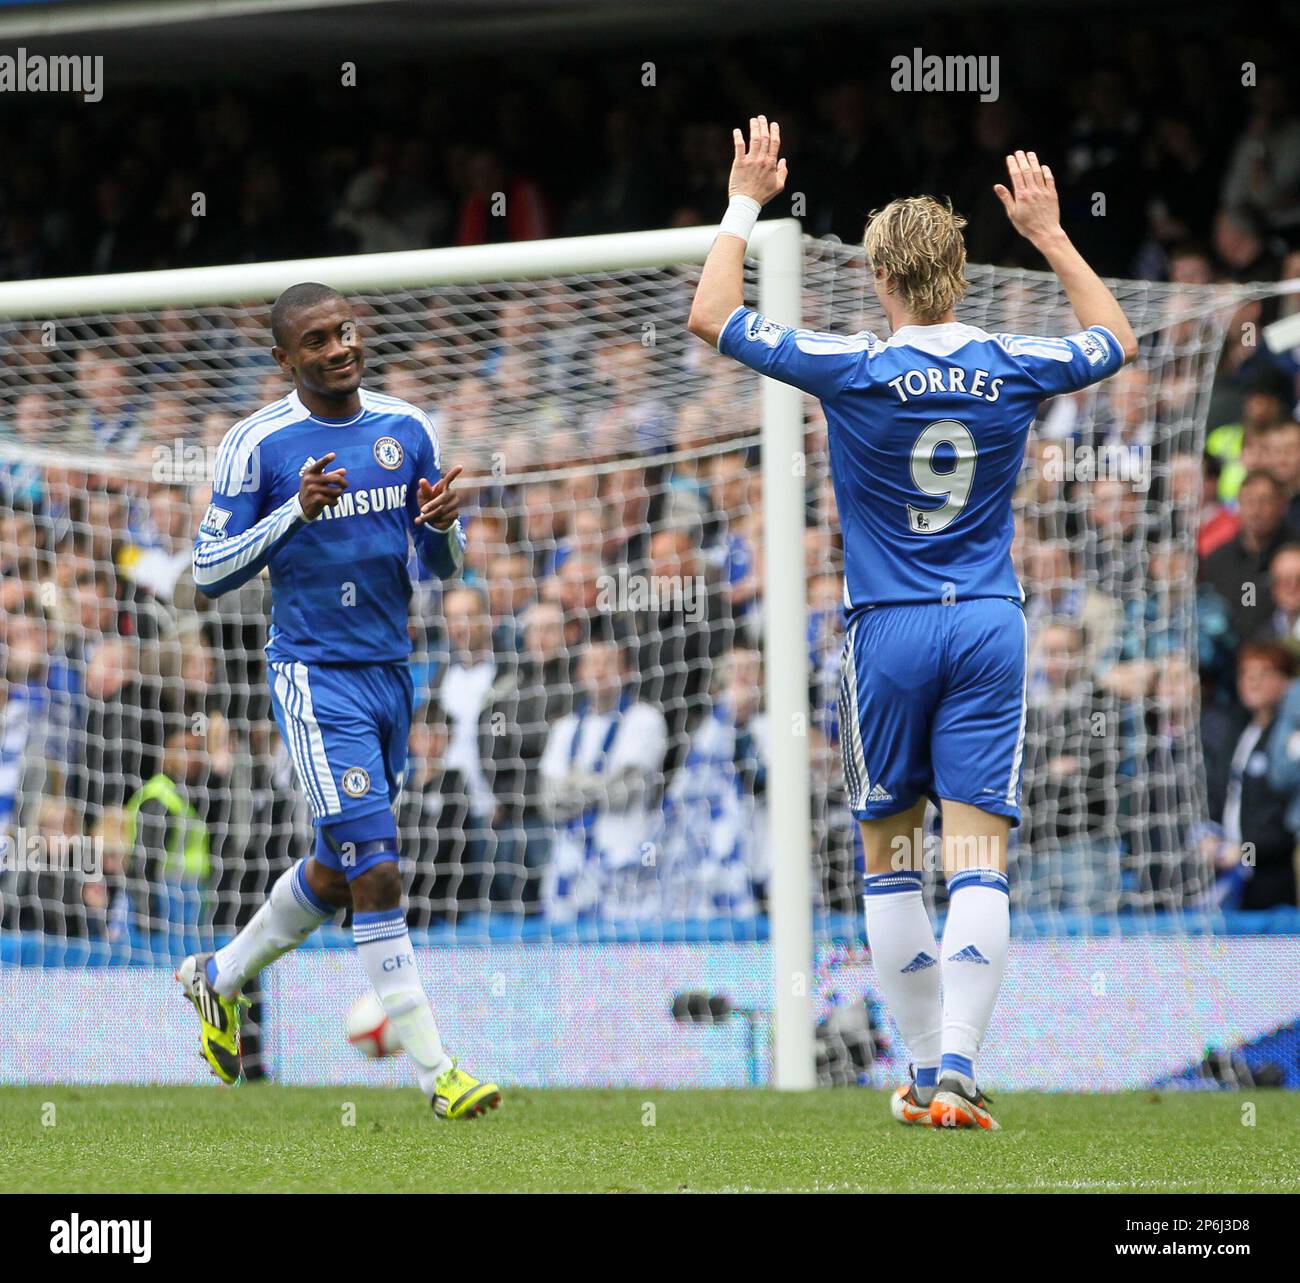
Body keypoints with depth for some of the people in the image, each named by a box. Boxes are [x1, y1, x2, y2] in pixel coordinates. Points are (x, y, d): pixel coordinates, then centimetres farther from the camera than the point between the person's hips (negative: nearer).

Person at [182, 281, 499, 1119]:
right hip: (317, 678, -6)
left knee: (338, 869, 18)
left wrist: (444, 523, -11)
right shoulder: (258, 445, -8)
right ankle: (434, 1070, -11)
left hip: (393, 673, 6)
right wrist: (295, 510, -19)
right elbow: (211, 572, -6)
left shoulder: (407, 429, 6)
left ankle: (220, 977, 41)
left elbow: (445, 565, 13)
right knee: (376, 872, -13)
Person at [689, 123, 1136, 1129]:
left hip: (889, 630, -2)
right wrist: (1049, 233, 25)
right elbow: (1116, 339, 20)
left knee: (891, 858, 11)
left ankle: (927, 1071, 12)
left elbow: (712, 317, -2)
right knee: (978, 858, -4)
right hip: (990, 629, 2)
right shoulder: (1014, 371, -2)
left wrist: (746, 203, 7)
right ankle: (957, 1070, -17)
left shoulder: (853, 371, -10)